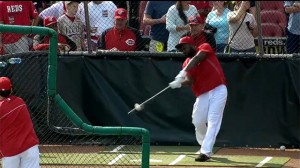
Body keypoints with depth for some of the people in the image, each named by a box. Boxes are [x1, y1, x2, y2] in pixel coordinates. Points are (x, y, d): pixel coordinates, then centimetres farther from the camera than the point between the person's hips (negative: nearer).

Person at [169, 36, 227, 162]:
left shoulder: (205, 48, -1)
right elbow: (190, 80, -5)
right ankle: (205, 147, 28)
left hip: (218, 90, -6)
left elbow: (196, 58, -22)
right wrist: (179, 83, -28)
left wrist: (183, 72, -35)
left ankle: (206, 152, -17)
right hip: (202, 95, 6)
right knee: (198, 122, 6)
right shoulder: (187, 64, 12)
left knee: (212, 122, -11)